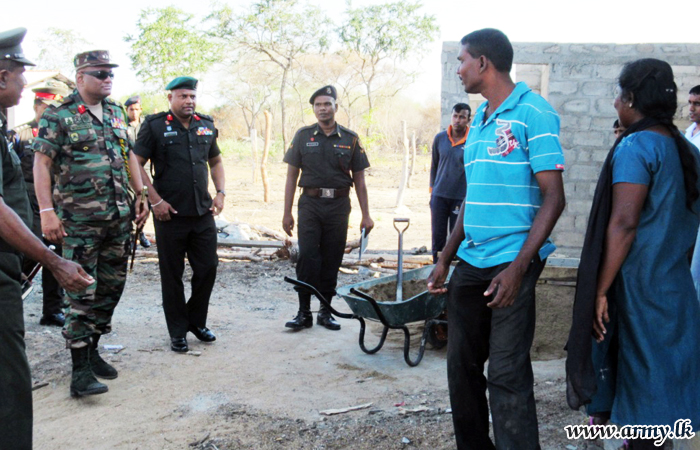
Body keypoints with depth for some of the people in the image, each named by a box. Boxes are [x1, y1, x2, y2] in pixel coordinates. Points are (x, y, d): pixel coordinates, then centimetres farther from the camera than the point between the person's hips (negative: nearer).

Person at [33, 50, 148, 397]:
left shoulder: (116, 112, 13)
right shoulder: (59, 116, -5)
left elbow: (129, 155, 19)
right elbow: (41, 163, -9)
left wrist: (140, 195, 12)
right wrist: (47, 211, -17)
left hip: (119, 217, 6)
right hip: (80, 221, -6)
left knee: (111, 287, 11)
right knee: (82, 293, -4)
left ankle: (92, 350, 26)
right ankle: (80, 368, 2)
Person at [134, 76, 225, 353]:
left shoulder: (206, 125, 11)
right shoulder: (155, 126, -4)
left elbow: (215, 161, 21)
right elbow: (136, 164, -6)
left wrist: (221, 192, 7)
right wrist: (155, 200, -12)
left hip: (203, 213, 4)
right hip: (170, 214, -4)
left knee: (208, 268, 7)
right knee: (172, 275, 5)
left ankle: (197, 321, 27)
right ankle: (177, 331, 18)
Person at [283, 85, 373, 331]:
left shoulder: (350, 139, 7)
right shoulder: (303, 136, 6)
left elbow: (359, 179, 8)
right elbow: (292, 176, 6)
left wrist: (365, 215, 4)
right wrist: (287, 213, 1)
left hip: (338, 206, 1)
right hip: (310, 203, -1)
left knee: (332, 260, 5)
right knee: (307, 257, -7)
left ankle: (325, 311, 17)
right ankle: (304, 312, 2)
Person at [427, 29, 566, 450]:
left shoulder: (534, 113, -9)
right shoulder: (479, 118, 16)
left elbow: (554, 198, -13)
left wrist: (518, 267, -20)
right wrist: (446, 258, 17)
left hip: (511, 263, -8)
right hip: (470, 262, 8)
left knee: (507, 375, -5)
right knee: (462, 367, 13)